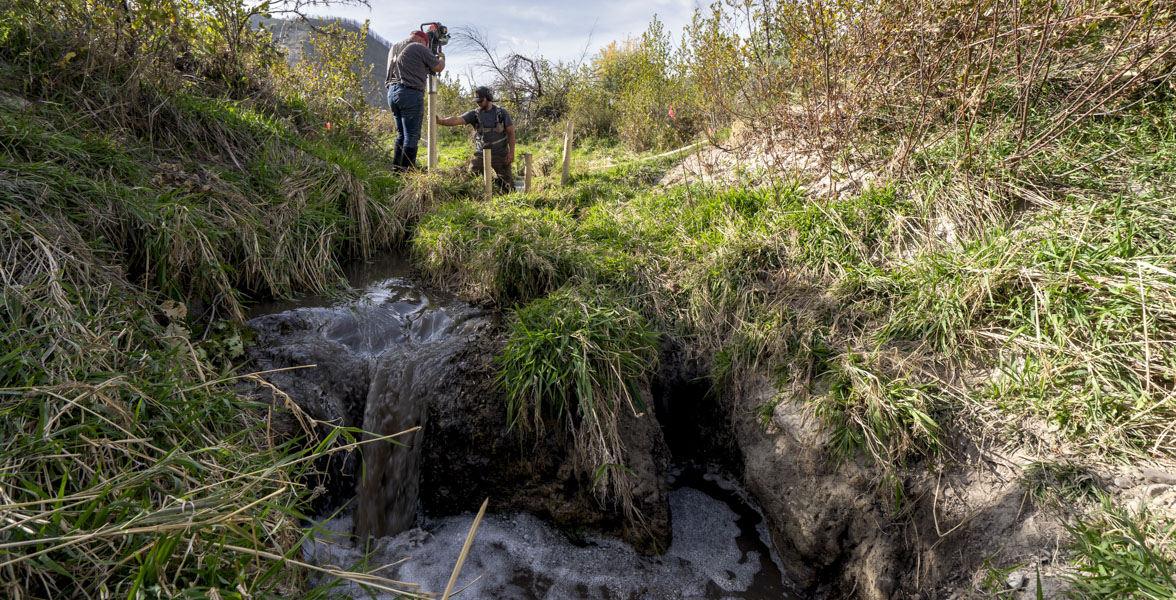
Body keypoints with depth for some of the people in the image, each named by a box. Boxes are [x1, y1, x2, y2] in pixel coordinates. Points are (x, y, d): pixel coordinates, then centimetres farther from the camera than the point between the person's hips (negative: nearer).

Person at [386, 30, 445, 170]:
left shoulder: (394, 47, 20)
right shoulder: (419, 48, -2)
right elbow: (438, 67, 5)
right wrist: (441, 57, 27)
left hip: (392, 93, 8)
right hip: (410, 94, -8)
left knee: (401, 133, 16)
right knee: (411, 135, -5)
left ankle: (396, 167, 17)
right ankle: (407, 169, -6)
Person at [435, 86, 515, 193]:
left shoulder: (502, 113, -4)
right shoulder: (474, 114, -3)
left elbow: (511, 132, -2)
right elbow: (457, 120, -18)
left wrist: (511, 152, -12)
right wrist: (441, 121, -37)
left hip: (500, 155, -1)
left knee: (508, 187, 4)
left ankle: (499, 180, 37)